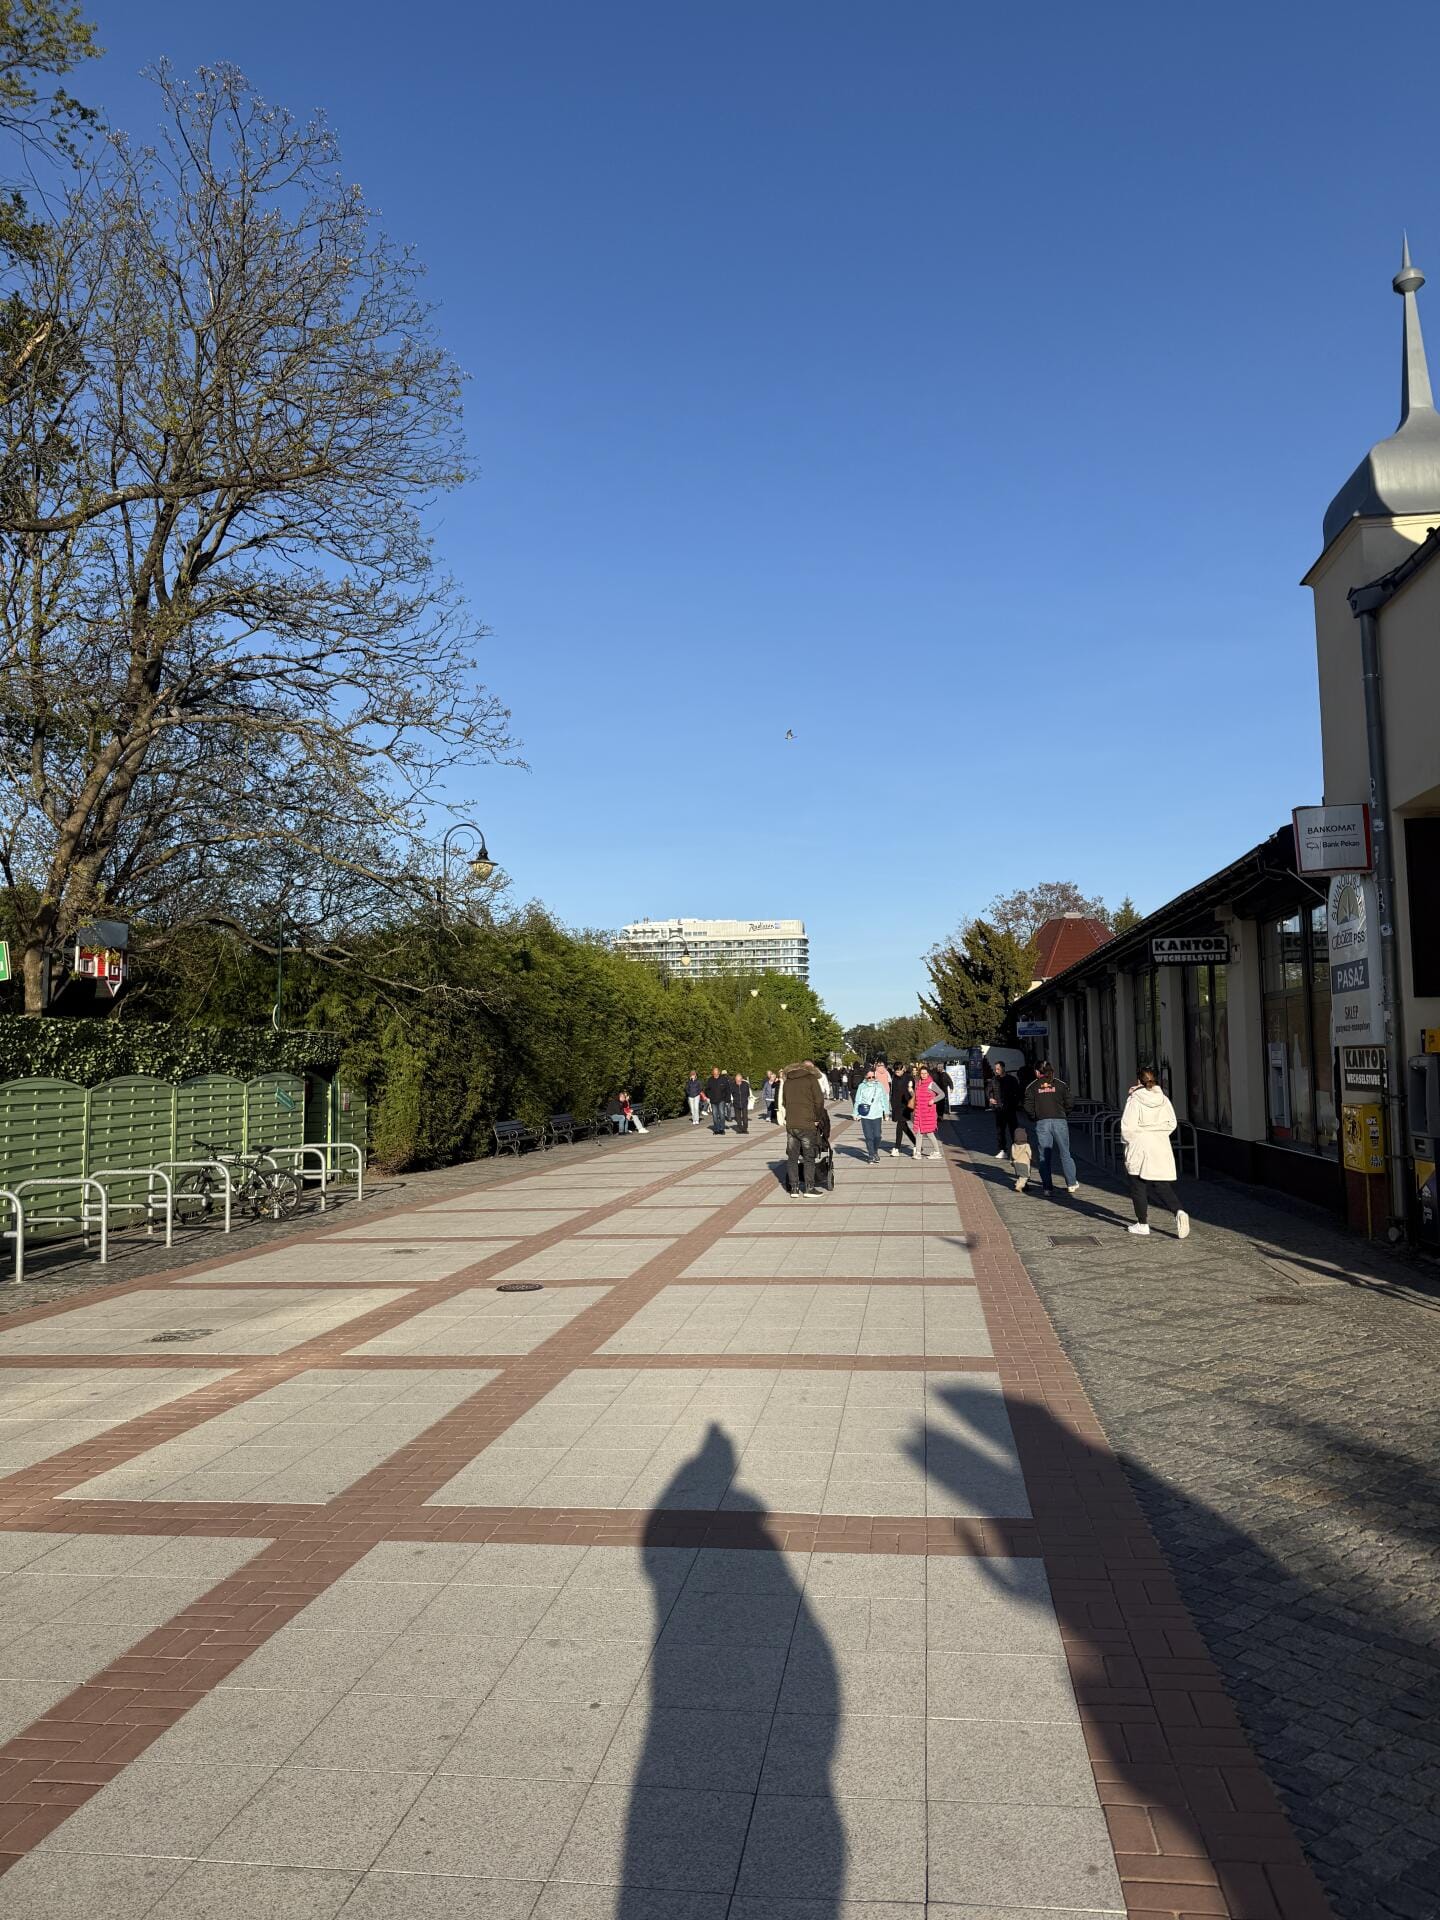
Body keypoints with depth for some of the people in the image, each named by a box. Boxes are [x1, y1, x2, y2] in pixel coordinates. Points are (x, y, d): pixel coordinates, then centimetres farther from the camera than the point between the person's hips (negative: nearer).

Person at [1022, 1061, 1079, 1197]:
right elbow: (1068, 1104, 2)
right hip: (1060, 1121, 1)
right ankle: (1072, 1184, 13)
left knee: (1044, 1156, 4)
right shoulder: (1060, 1084, 5)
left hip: (1042, 1123, 0)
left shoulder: (1032, 1086, 4)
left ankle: (1047, 1186, 3)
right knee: (1065, 1154, 10)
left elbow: (1028, 1106, -2)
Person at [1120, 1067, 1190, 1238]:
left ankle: (1142, 1223, 11)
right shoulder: (1163, 1099, 1)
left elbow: (1128, 1128, -14)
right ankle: (1179, 1211, -15)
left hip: (1139, 1148, -4)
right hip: (1161, 1148, 4)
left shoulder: (1134, 1100, -12)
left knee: (1138, 1187, 8)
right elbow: (1171, 1123, 6)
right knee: (1162, 1186, 8)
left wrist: (1128, 1141, 3)